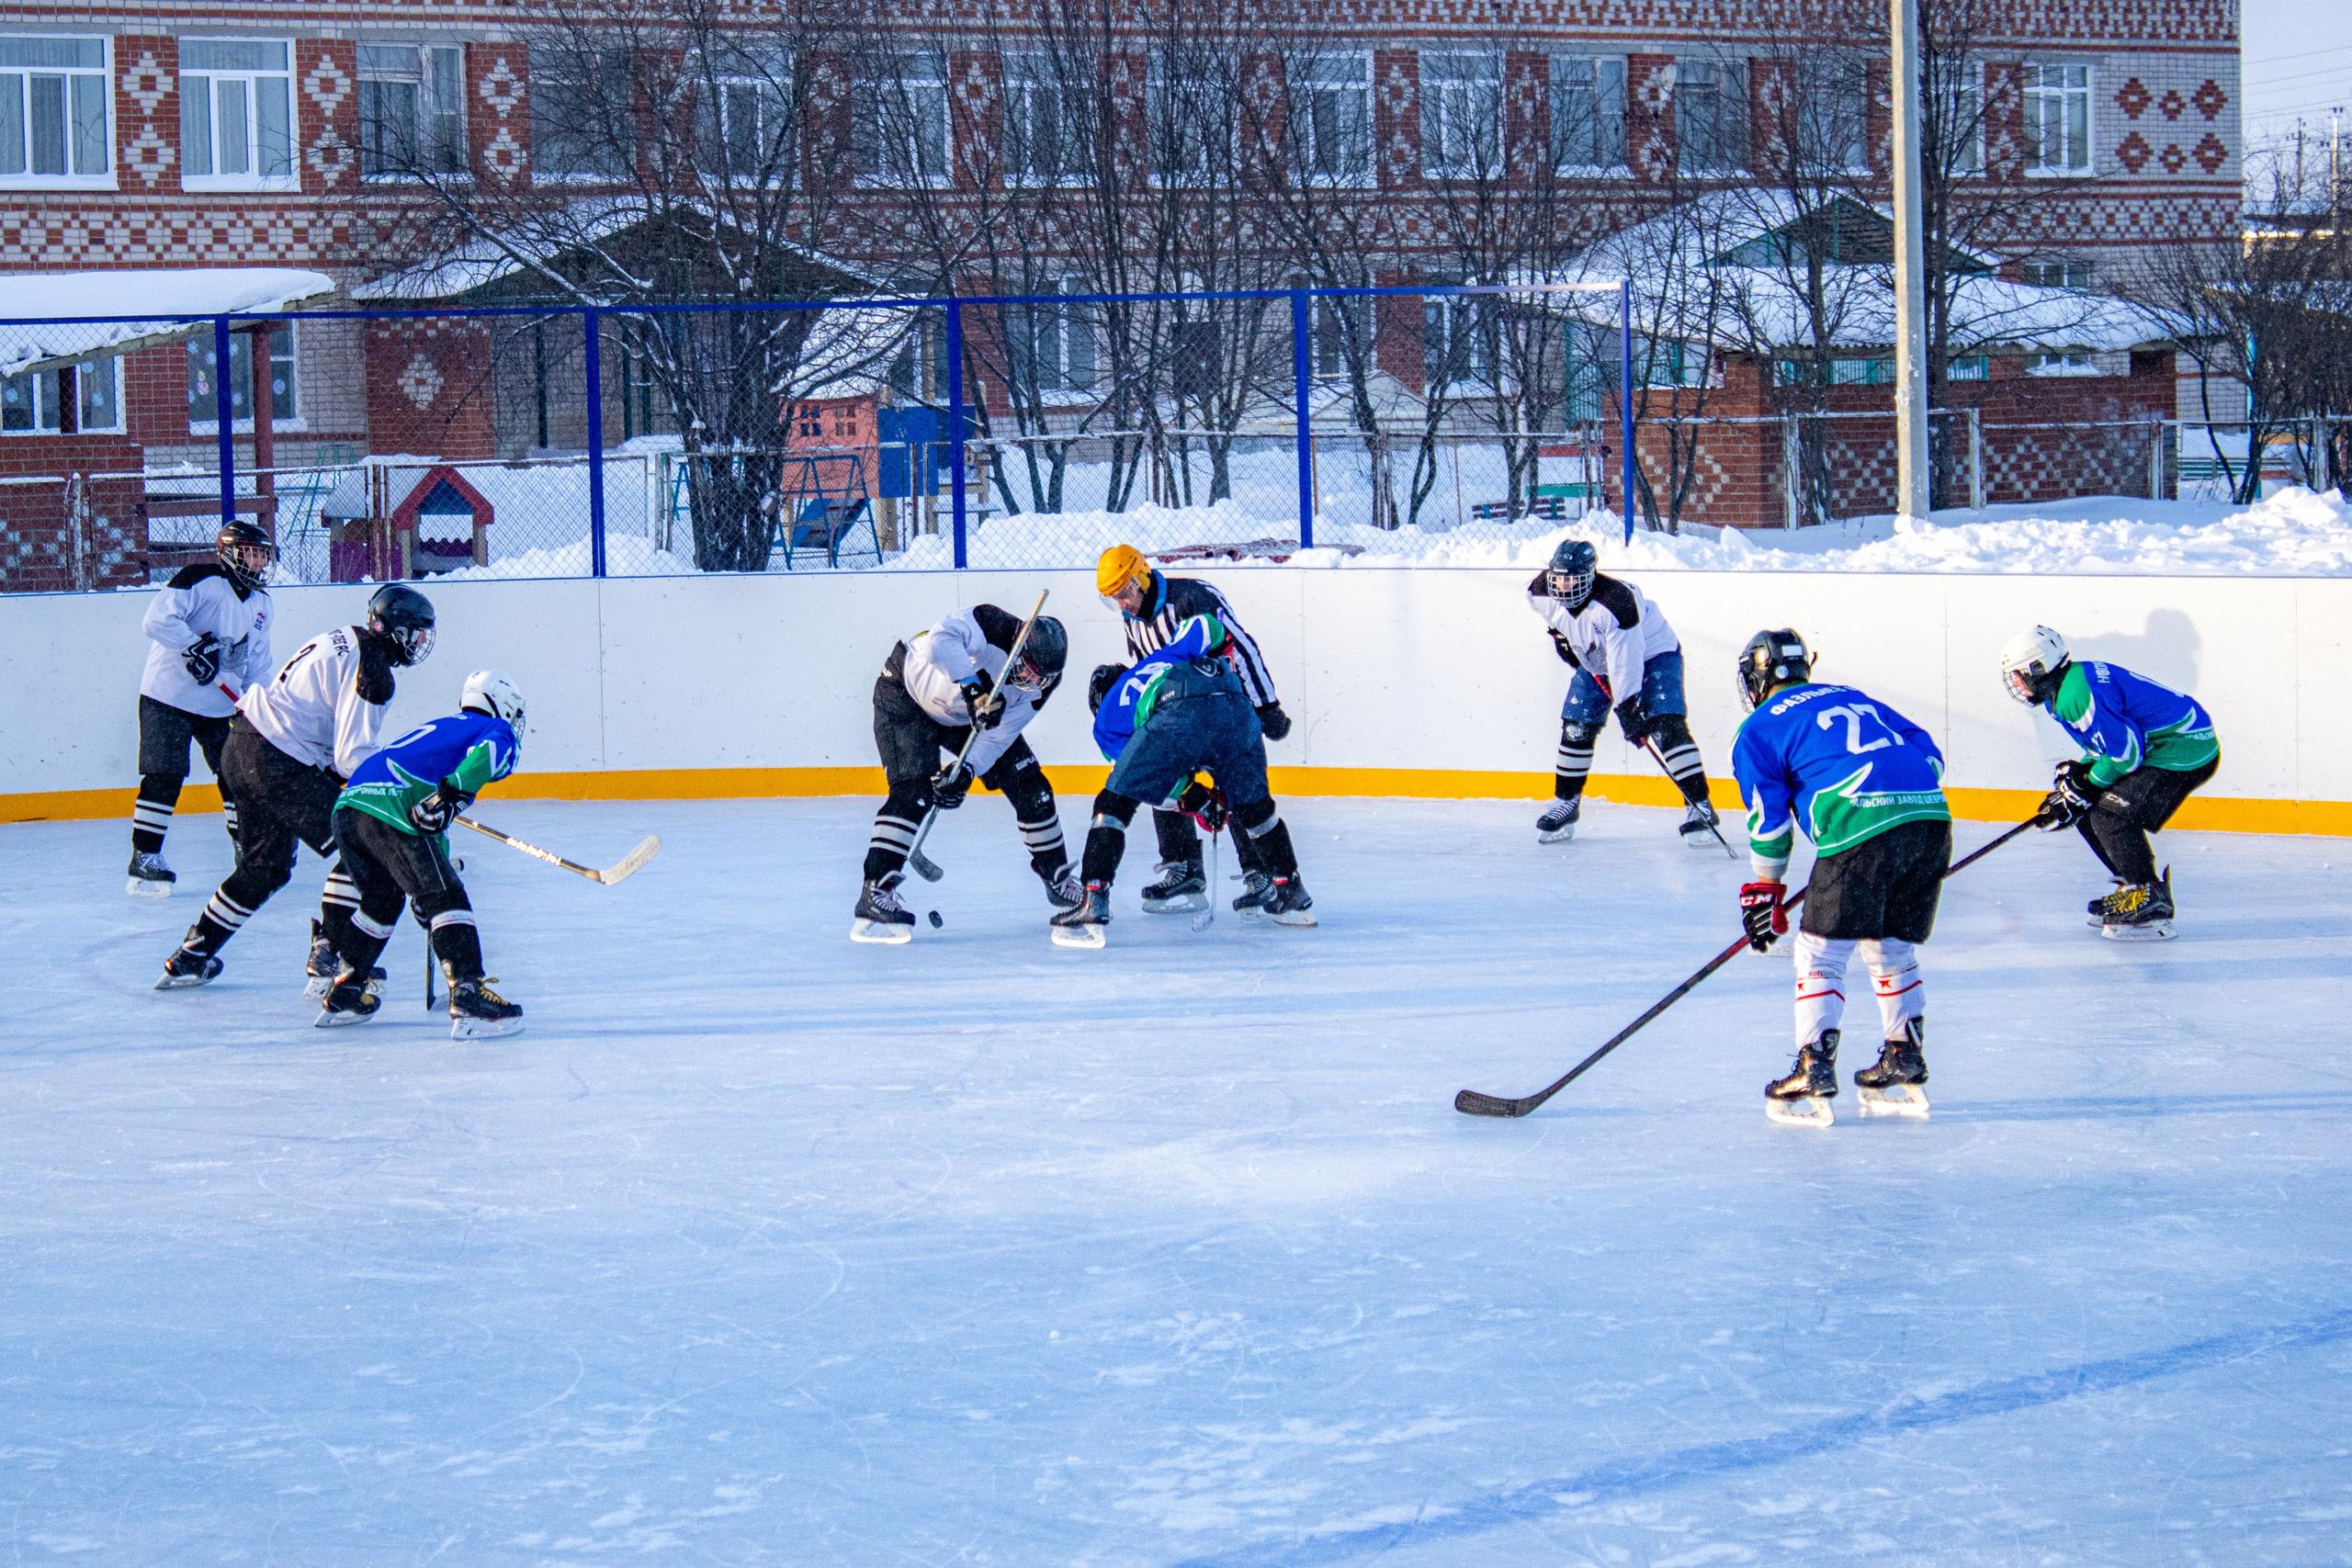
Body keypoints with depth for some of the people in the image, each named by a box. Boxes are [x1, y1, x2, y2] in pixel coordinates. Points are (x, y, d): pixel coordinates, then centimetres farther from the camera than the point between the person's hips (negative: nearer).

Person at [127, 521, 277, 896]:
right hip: (168, 696, -7)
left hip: (220, 706, 7)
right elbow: (157, 619, -24)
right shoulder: (200, 580, -13)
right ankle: (144, 857, -2)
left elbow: (257, 665, 17)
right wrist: (194, 646, -28)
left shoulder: (262, 604, 12)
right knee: (164, 777, -10)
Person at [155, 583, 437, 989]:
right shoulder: (370, 668, -15)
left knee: (266, 867, 23)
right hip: (279, 765, -10)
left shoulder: (346, 639, 15)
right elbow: (353, 757, -20)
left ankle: (190, 957, 30)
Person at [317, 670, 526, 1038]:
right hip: (388, 814, -8)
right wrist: (453, 792, -23)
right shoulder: (497, 730, 15)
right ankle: (469, 999, -19)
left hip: (346, 806, 8)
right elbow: (489, 750, -14)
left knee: (382, 898, 28)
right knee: (447, 898, -6)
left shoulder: (436, 729, 39)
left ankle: (343, 995, 33)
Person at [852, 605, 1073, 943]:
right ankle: (875, 893, -24)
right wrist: (974, 685, -57)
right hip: (906, 695, -6)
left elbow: (997, 737, -16)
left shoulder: (1038, 686, -16)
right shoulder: (993, 625, -33)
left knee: (1029, 785, 3)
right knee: (915, 791, -23)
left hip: (963, 717, 6)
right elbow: (940, 641, -50)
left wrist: (967, 772, -32)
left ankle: (1057, 876, 22)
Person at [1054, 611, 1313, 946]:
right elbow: (1204, 624, 29)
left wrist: (1195, 800, 29)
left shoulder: (1105, 720, 32)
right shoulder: (1163, 658, 44)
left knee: (1115, 803, 7)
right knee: (1251, 803, 25)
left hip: (1179, 713, -4)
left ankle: (1093, 903, -2)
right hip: (1234, 703, 4)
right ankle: (1292, 896, 33)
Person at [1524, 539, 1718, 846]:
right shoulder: (1541, 593, -20)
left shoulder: (1615, 602, -39)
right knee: (1576, 728, 1)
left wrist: (1629, 709, -37)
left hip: (1651, 652, -6)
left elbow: (1625, 663, -37)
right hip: (1594, 661, 6)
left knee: (1667, 727, -20)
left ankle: (1699, 806, -19)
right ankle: (1565, 803, 19)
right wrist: (1559, 633, 9)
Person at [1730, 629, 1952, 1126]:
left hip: (1862, 825, -6)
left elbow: (1769, 820, 11)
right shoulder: (1854, 698, 32)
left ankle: (1814, 1076, 0)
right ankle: (1905, 1070, 23)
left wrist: (1764, 890, 21)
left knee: (1820, 951, 5)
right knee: (1890, 949, 21)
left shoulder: (1759, 728, 15)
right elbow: (1928, 754, 24)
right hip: (1931, 816, 6)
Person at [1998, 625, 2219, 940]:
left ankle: (2152, 906, -13)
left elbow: (2124, 751, -24)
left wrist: (2084, 788, -13)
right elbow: (2105, 746, 20)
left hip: (2185, 748, -11)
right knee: (2088, 813, 10)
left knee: (2111, 816, -18)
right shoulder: (2070, 686, 12)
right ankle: (2133, 889, 19)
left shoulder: (2078, 693, -22)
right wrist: (2075, 776, 5)